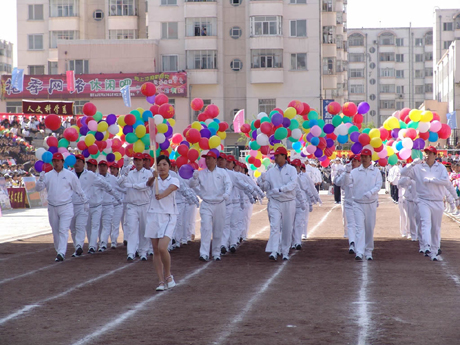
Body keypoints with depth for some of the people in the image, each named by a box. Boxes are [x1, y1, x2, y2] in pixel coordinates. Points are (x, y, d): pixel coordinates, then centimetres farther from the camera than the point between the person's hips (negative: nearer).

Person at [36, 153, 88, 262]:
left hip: (66, 207, -3)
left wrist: (85, 202, 14)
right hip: (52, 208, 3)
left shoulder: (70, 175, 2)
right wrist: (41, 179, -19)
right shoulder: (48, 175, 7)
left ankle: (61, 253, -21)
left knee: (63, 230, -14)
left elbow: (79, 190, 10)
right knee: (55, 231, 10)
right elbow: (38, 188, 0)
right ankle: (59, 251, 23)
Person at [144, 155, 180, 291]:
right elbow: (148, 183, -18)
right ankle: (161, 281, 10)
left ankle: (168, 275, 5)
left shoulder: (174, 181, 0)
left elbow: (169, 189, -22)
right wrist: (153, 177, -41)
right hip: (153, 215, 3)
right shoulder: (155, 180, 6)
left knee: (162, 248, -17)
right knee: (156, 250, 3)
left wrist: (161, 195, -44)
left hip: (168, 216, -3)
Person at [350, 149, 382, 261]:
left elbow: (378, 185, -4)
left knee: (370, 228, 7)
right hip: (358, 203, -1)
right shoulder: (354, 172, 6)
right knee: (360, 227, -12)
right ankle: (359, 253, -20)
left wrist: (370, 193, -20)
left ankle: (368, 252, 19)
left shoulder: (376, 171, 7)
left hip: (371, 204, 1)